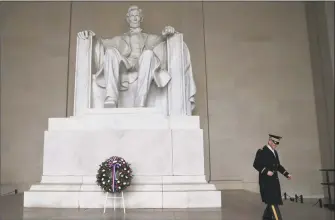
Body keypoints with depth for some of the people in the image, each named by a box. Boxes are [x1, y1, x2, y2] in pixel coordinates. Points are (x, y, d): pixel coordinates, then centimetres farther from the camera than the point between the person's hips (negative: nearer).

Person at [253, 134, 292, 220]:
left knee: (273, 201, 13)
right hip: (266, 181, -8)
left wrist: (286, 174, 9)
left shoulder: (275, 152, 15)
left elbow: (278, 165, 20)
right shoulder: (261, 151, -10)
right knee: (273, 202, -9)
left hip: (274, 180, 8)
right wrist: (266, 171, -25)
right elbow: (256, 164, -16)